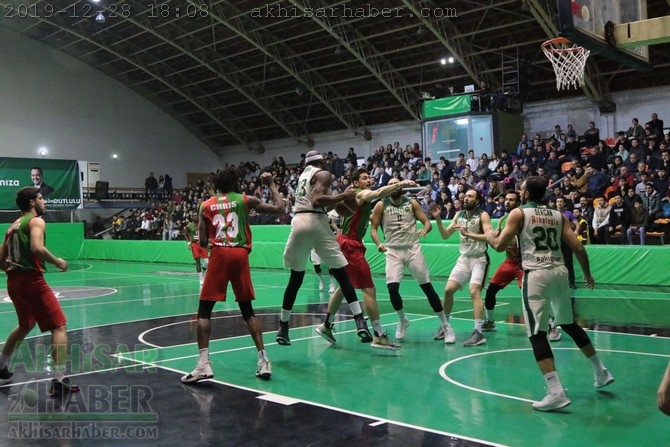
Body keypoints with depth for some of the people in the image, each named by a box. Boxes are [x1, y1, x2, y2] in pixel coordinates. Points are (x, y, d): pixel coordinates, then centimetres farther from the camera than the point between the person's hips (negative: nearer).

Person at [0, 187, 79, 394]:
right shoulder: (36, 221, -6)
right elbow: (37, 248, -25)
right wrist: (57, 261, -12)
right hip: (32, 280, -9)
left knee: (25, 326, 30)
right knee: (59, 327, -7)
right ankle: (59, 381, -14)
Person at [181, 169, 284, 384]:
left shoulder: (206, 205, 12)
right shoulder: (246, 200, 9)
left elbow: (203, 242, 8)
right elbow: (279, 208, 8)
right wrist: (271, 184, 20)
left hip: (219, 255, -1)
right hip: (240, 255, 1)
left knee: (204, 310, 5)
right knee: (247, 310, 12)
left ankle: (203, 364, -7)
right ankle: (263, 360, 8)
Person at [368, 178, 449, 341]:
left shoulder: (412, 203, 5)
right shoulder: (381, 205, 2)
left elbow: (427, 221, 3)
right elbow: (373, 228, 1)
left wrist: (425, 228, -21)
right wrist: (379, 243, -18)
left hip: (413, 249, 1)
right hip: (393, 251, -1)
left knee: (427, 287, -1)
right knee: (392, 288, -16)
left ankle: (445, 324, 9)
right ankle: (402, 321, 11)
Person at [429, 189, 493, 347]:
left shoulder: (483, 215, -11)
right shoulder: (459, 215, 7)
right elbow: (445, 235, 9)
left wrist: (468, 234, -31)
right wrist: (437, 219, -4)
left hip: (479, 259, -6)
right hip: (463, 258, 6)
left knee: (474, 292, -20)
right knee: (448, 290, 4)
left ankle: (478, 333, -20)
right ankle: (445, 325, 21)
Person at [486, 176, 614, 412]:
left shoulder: (519, 213, 2)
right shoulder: (558, 215, 15)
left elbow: (500, 246, -1)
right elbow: (578, 247, 10)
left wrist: (490, 235, 21)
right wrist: (588, 274, 24)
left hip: (536, 274, -6)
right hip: (560, 271, 6)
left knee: (537, 334, -3)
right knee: (570, 325, 24)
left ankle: (556, 392, -11)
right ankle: (601, 372, 35)